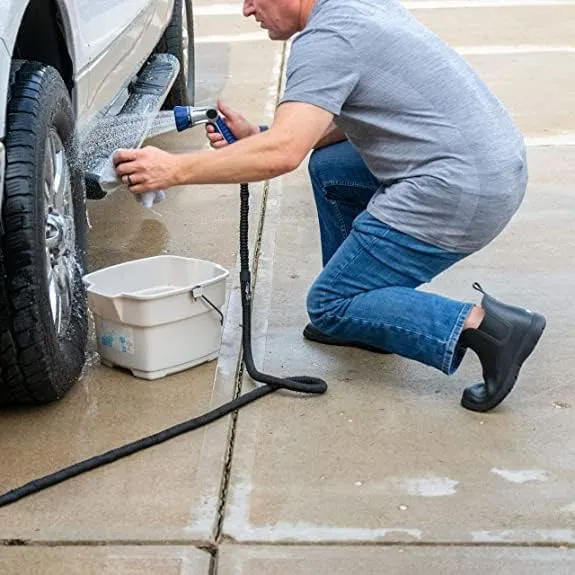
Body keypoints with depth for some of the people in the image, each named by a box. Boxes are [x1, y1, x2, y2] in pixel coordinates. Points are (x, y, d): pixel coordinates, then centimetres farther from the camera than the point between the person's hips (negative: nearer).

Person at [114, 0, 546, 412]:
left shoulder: (325, 38, -14)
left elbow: (283, 153, -24)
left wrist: (174, 170, -17)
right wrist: (254, 135, 15)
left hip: (461, 193, -10)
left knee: (329, 306, 3)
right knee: (328, 166, 22)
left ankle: (480, 325, -11)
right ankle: (361, 312, 24)